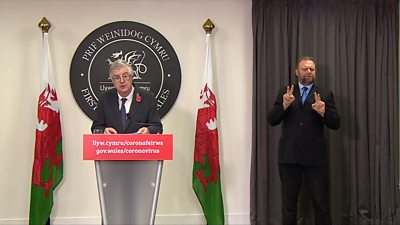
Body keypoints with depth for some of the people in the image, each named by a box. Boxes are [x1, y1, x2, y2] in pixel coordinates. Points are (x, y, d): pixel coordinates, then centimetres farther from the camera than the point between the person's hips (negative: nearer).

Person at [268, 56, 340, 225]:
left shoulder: (325, 94, 6)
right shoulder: (285, 92, 9)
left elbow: (336, 124, -1)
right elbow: (271, 120, 1)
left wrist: (323, 112, -19)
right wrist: (284, 105, -15)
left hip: (315, 155, -1)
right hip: (289, 155, 1)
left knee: (321, 203, 2)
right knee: (288, 203, 11)